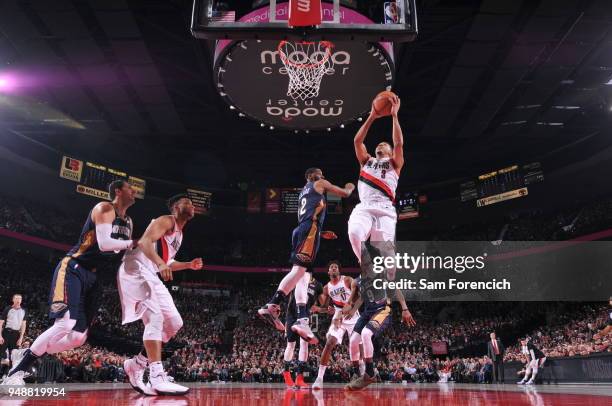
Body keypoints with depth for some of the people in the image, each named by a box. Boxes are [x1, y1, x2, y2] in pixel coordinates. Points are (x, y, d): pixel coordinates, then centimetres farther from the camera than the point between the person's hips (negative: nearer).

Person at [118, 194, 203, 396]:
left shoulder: (179, 232, 22)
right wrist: (160, 263, -38)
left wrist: (189, 265, 19)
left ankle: (136, 364, 14)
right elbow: (144, 242, -24)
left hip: (151, 275, 10)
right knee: (155, 318, -23)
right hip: (136, 270, -10)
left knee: (174, 323, 6)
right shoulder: (166, 221, -7)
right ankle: (157, 378, -25)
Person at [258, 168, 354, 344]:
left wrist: (322, 234, 40)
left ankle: (302, 320, -6)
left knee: (302, 276, 2)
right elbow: (344, 193, 14)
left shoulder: (303, 192, 35)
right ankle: (271, 306, -35)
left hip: (299, 230, 9)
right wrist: (350, 187, 37)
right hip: (310, 228, -9)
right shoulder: (319, 184, 14)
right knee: (299, 268, -21)